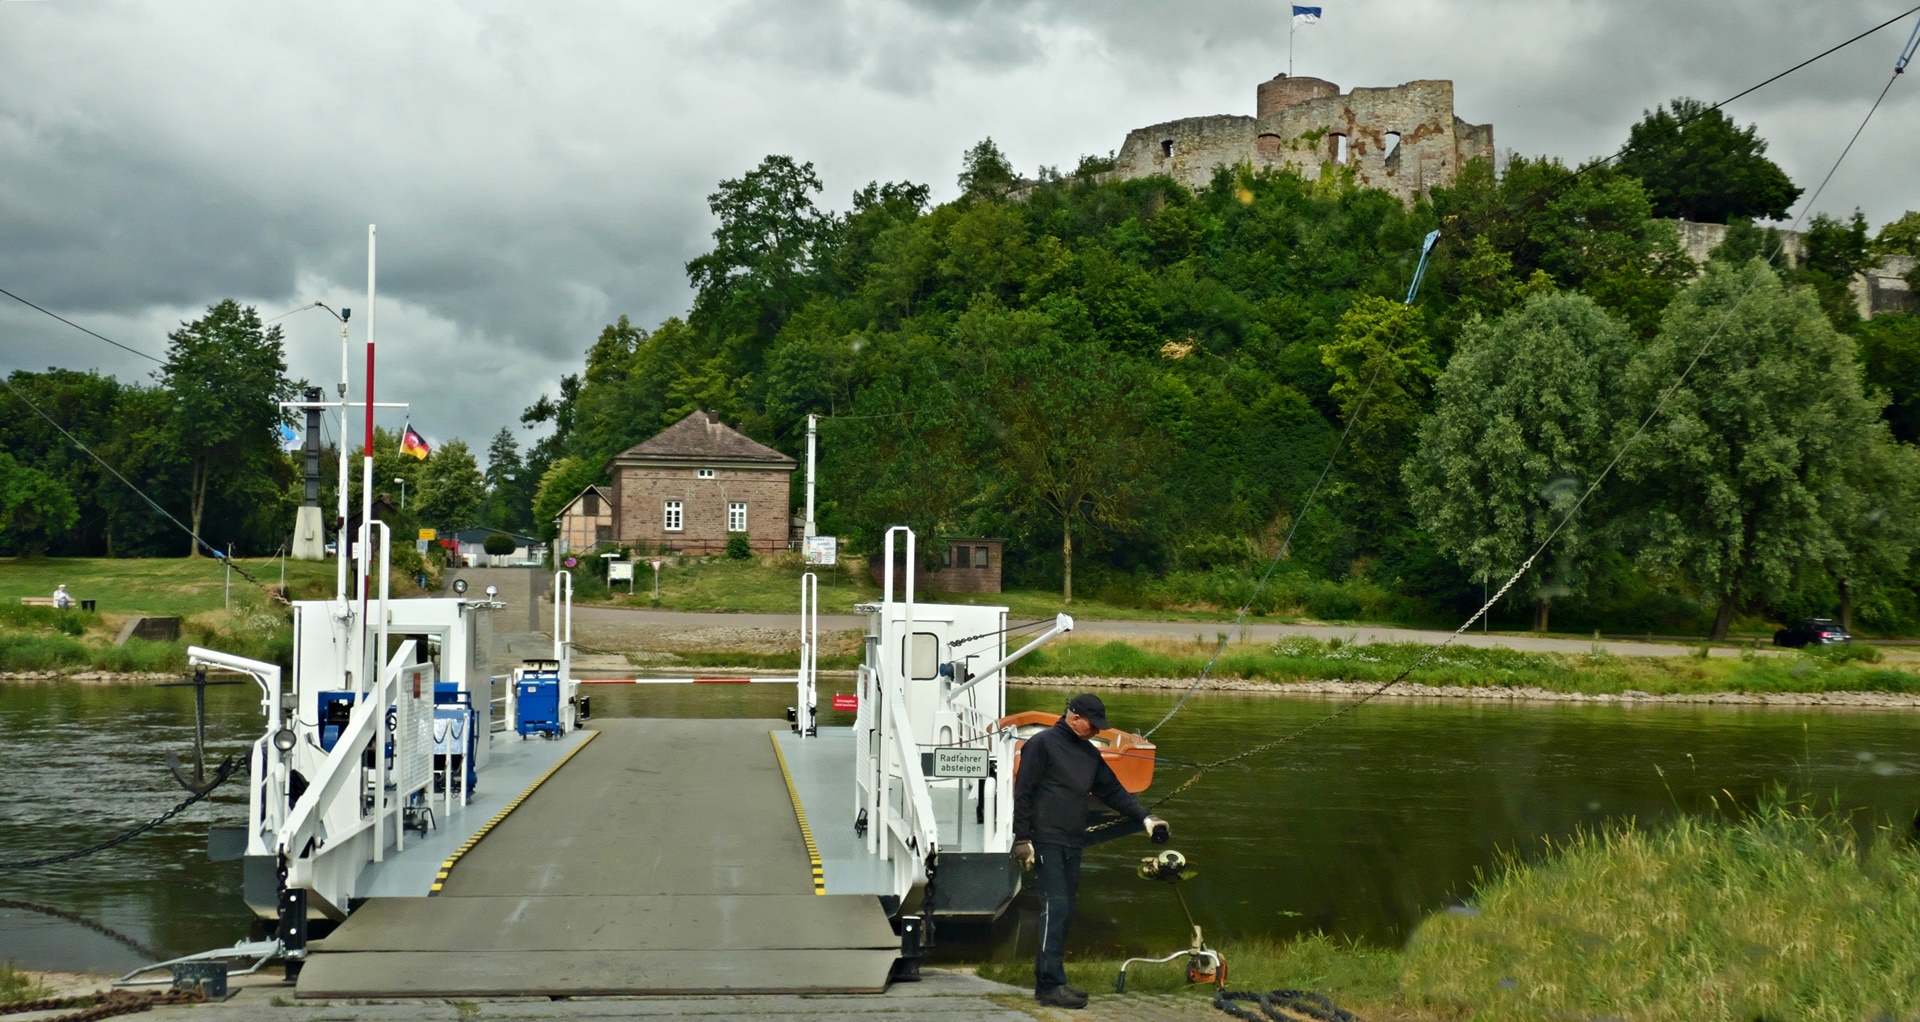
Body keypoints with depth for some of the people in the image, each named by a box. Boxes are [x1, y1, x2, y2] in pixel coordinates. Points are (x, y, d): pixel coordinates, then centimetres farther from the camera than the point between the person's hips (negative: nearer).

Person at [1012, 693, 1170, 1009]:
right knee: (1055, 909, -15)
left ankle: (1047, 982, 11)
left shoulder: (1089, 754, 19)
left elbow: (1113, 790, 19)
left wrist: (1144, 817, 6)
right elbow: (1022, 793, -8)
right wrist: (1022, 839, -13)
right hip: (1045, 843, -8)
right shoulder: (1042, 744, -5)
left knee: (1064, 913, 7)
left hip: (1072, 845, 8)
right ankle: (1051, 984, -16)